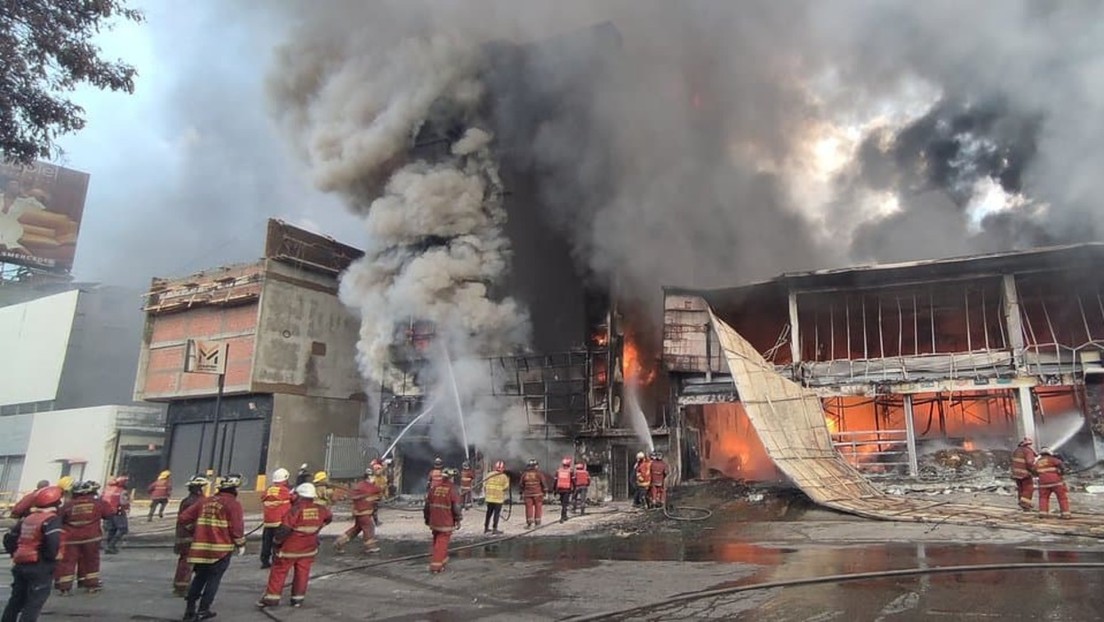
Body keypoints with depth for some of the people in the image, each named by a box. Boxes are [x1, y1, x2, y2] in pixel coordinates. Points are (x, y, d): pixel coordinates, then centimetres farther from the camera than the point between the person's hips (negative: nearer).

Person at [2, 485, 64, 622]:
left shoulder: (27, 518, 11)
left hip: (21, 565, 8)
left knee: (16, 599, 22)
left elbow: (9, 539, 17)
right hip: (40, 567, -8)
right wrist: (51, 557, -12)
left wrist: (15, 554, 22)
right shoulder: (52, 519, -16)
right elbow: (53, 542, -29)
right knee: (34, 603, -1)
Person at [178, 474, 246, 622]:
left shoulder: (205, 501, 11)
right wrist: (241, 543, 4)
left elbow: (183, 519, 11)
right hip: (221, 548, -5)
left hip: (200, 548, 6)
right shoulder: (233, 504, -7)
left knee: (199, 577, 17)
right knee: (213, 579, 6)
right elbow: (236, 528, -12)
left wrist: (196, 529, 26)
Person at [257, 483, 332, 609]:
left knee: (279, 572, 9)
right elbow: (329, 517, 17)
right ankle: (297, 598, 16)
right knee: (302, 573, 12)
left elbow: (285, 529, -24)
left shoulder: (295, 510, -22)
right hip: (308, 549, 4)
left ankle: (272, 597, 13)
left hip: (290, 548, -4)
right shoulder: (320, 510, -3)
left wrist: (277, 541, -5)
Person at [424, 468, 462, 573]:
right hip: (446, 524, -5)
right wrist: (458, 521, 2)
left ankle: (442, 560, 34)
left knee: (437, 541, 20)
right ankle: (436, 566, 1)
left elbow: (427, 505, 10)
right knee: (442, 544, 2)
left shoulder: (434, 489, 3)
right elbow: (456, 508, -12)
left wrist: (427, 519, 22)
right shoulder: (452, 490, -13)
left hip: (434, 522, 5)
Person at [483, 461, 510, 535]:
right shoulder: (504, 477, -7)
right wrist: (508, 481, 10)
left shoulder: (489, 475, 4)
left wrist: (485, 495, 18)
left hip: (489, 498, 4)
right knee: (497, 513, 3)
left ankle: (486, 528, 23)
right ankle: (494, 529, 2)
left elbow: (485, 486, 7)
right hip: (498, 499, -4)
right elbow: (506, 488, -8)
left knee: (489, 513, 16)